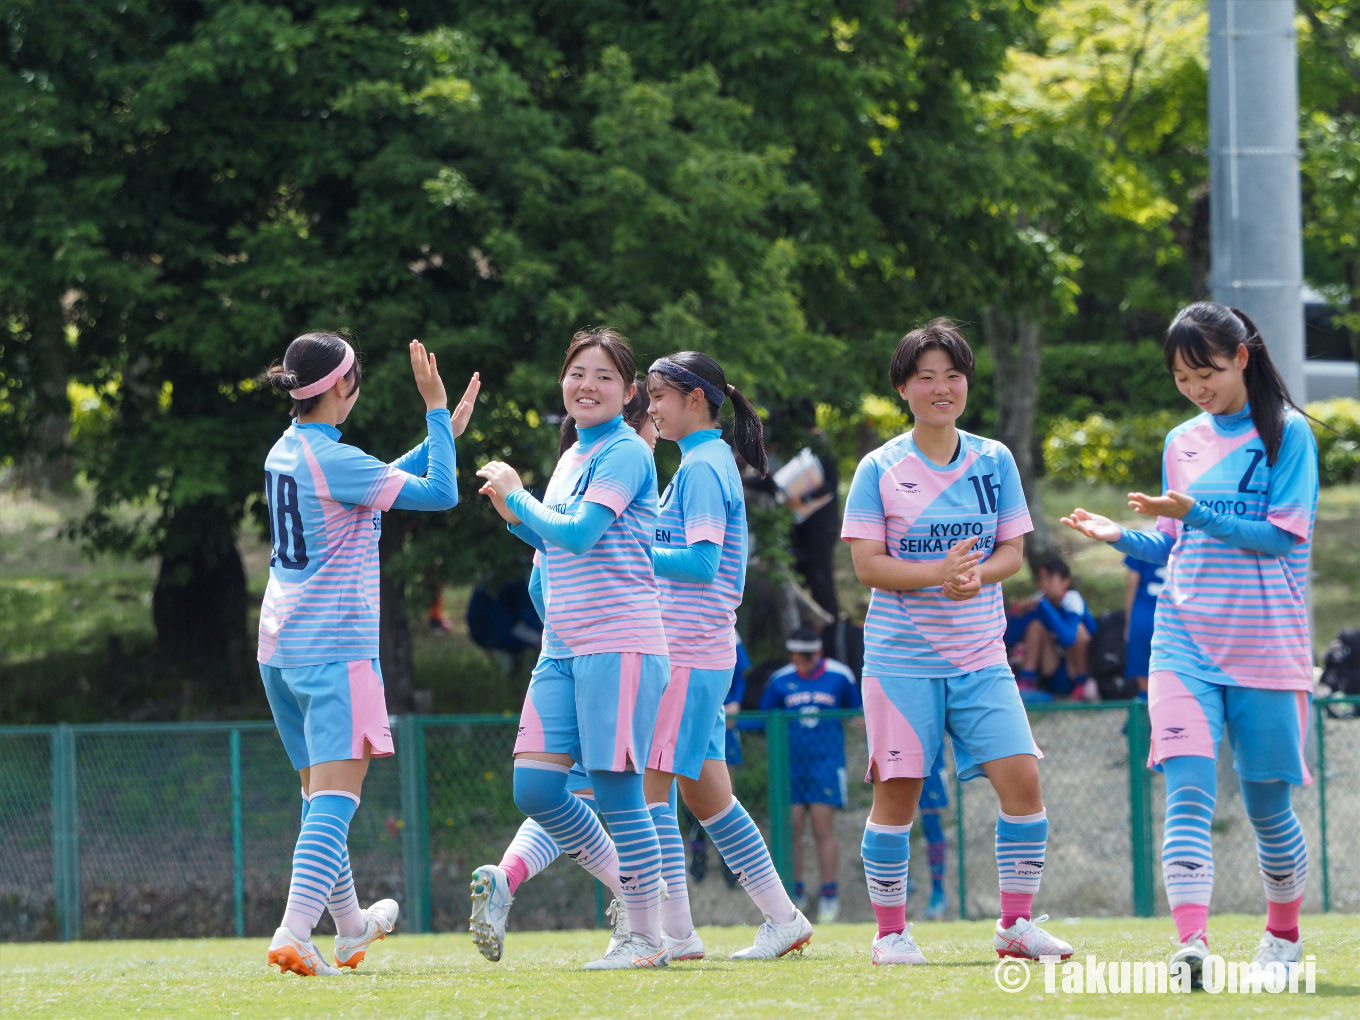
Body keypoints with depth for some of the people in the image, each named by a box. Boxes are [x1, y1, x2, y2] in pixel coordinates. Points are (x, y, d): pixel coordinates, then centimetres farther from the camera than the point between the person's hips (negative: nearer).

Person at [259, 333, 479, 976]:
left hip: (281, 648, 9)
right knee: (337, 796, -13)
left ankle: (350, 926, 36)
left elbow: (379, 485, 23)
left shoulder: (286, 451, 11)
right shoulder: (333, 460, -16)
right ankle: (294, 934, -27)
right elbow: (439, 493, -15)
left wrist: (443, 432, 23)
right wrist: (438, 411, -7)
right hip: (335, 650, -9)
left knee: (319, 792, 20)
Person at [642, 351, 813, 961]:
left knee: (647, 786, -10)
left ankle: (675, 935, -11)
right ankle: (783, 919, 15)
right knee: (704, 793, 12)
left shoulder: (701, 467, -11)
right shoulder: (707, 463, 18)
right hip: (700, 652, 10)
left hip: (688, 654, -10)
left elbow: (702, 562, -19)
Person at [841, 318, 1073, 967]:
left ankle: (1015, 924, 2)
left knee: (1021, 779, -9)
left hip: (980, 655, 2)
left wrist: (977, 574, -16)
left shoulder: (994, 461, 6)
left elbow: (1013, 552, 6)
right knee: (897, 791, -1)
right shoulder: (880, 469, -2)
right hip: (901, 658, -2)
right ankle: (891, 932, 12)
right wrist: (938, 573, -22)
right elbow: (868, 565, -7)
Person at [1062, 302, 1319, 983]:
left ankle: (1284, 933, 30)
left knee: (1266, 804, 7)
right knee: (1188, 791, -15)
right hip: (1185, 644, 3)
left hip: (1265, 644, -3)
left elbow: (1283, 534, -11)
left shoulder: (1287, 434, -3)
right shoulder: (1182, 444, 13)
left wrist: (1195, 515, -19)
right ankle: (1192, 942, -26)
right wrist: (1122, 537, 0)